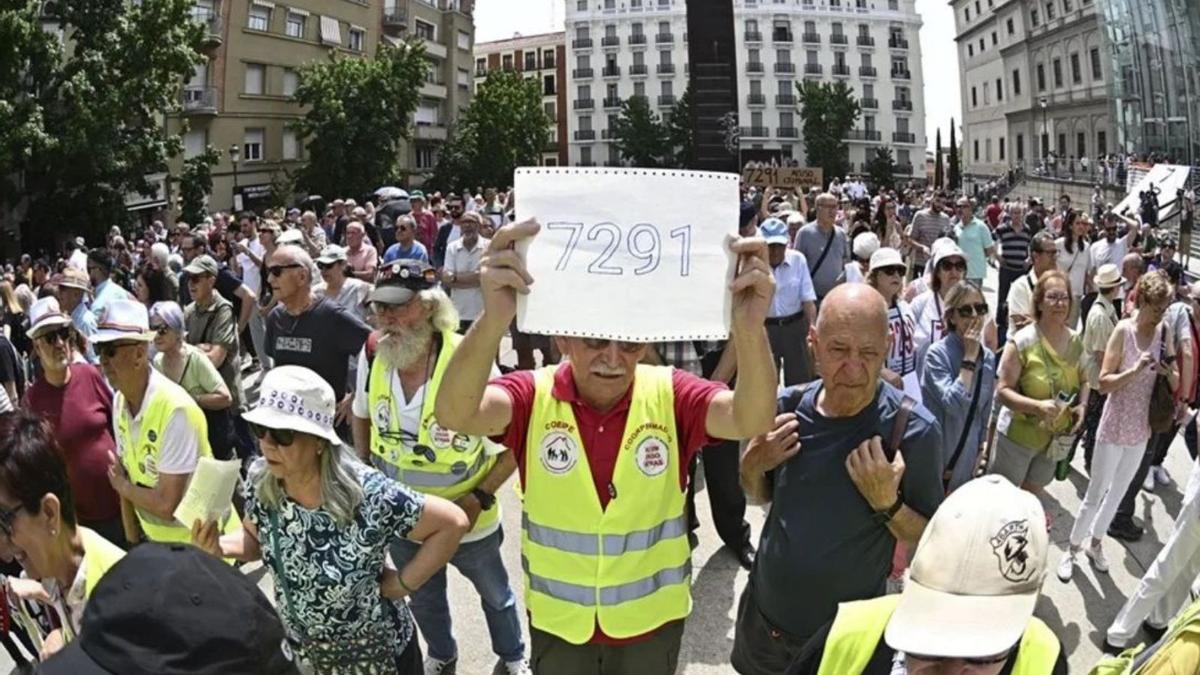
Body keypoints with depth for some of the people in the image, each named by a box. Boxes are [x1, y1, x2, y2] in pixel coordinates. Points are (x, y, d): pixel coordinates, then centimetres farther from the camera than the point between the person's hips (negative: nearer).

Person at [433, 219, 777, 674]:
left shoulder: (669, 394, -16)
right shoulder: (534, 395, -17)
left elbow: (750, 419, -33)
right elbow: (455, 414, -36)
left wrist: (750, 329, -55)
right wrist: (493, 320, -57)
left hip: (652, 618, 1)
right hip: (557, 620, 0)